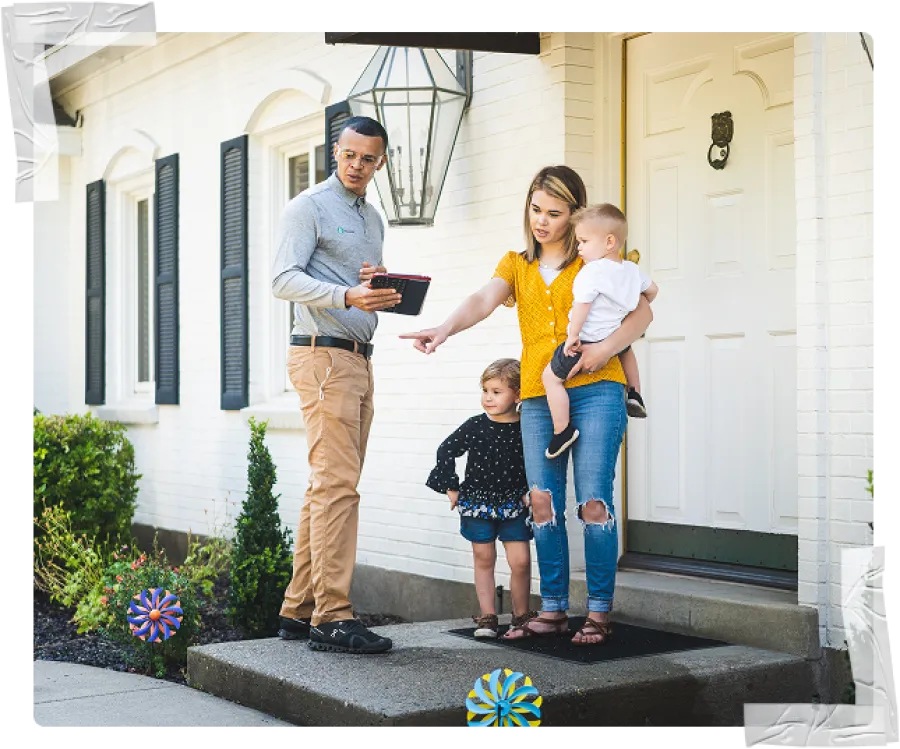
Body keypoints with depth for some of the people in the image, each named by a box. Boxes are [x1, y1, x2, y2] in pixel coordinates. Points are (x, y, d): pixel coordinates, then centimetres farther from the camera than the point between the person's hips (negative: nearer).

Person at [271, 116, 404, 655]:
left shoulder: (373, 218, 23)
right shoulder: (308, 207, -1)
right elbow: (284, 279, -12)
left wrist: (380, 284, 5)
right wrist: (347, 296, -26)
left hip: (359, 359, 8)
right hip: (323, 355, -8)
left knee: (329, 486, 7)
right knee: (338, 485, -14)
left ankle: (300, 610, 12)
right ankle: (332, 616, -14)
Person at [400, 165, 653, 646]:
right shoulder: (516, 264, 16)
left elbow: (642, 312, 3)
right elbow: (484, 300, -3)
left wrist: (608, 346, -16)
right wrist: (445, 328, -23)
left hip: (595, 390, -3)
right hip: (538, 395, 4)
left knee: (593, 500, -8)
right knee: (543, 501, 2)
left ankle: (599, 612, -2)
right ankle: (553, 611, 10)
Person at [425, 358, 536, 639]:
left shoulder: (526, 430, -7)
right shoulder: (474, 427, -5)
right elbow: (446, 450, 4)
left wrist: (531, 491, -1)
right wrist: (451, 487, 2)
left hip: (514, 504, -1)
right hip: (478, 503, 1)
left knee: (520, 561, -4)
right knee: (484, 560, 7)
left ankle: (521, 615, 13)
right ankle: (487, 616, 15)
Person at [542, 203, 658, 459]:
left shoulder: (591, 271, -19)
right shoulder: (632, 270, 4)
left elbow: (582, 306, -24)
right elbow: (652, 290, 20)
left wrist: (573, 336, -16)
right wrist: (638, 307, 38)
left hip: (586, 342, -8)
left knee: (551, 376, 3)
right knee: (627, 349, 42)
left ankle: (562, 430, -1)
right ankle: (635, 395, 38)